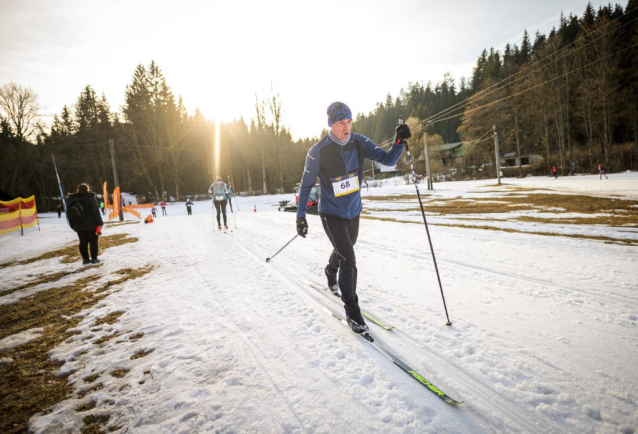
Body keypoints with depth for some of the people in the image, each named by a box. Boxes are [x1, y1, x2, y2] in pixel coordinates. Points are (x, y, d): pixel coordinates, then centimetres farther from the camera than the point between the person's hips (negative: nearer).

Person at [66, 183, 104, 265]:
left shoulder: (71, 200, 8)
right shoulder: (90, 199, -10)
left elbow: (69, 215, 13)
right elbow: (96, 213, -14)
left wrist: (73, 226, 19)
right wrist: (99, 224, -10)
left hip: (79, 227, 5)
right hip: (91, 225, -5)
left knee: (83, 242, 12)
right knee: (93, 241, 3)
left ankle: (85, 259, 16)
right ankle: (94, 258, 4)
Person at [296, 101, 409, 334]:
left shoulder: (359, 143, -8)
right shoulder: (318, 152, -19)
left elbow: (388, 160, -10)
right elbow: (306, 185, -9)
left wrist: (399, 142, -28)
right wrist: (301, 216, -9)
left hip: (354, 212, 5)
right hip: (331, 214, -5)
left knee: (344, 251, 26)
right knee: (349, 260, -15)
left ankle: (331, 272, 60)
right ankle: (352, 311, 2)